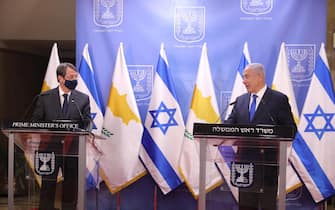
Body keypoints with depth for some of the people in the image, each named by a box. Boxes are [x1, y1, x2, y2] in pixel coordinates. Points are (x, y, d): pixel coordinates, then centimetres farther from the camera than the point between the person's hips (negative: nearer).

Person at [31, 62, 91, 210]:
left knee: (71, 189, 8)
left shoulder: (83, 99, 4)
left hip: (73, 149, 1)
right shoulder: (45, 97, 4)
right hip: (50, 148, -1)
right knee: (47, 188, 5)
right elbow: (35, 121, 6)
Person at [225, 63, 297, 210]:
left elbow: (291, 128, -2)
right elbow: (229, 124, 6)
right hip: (245, 160, 5)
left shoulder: (279, 99, -1)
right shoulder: (240, 100, 13)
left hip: (267, 161, -5)